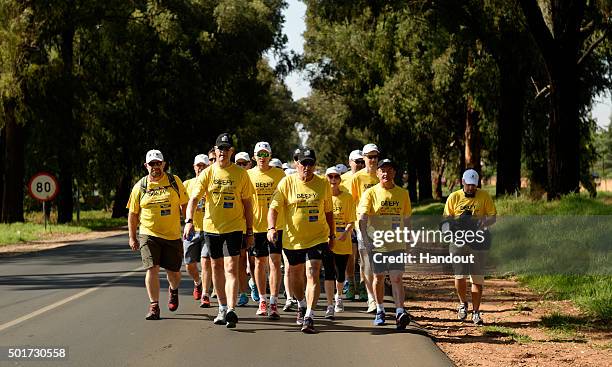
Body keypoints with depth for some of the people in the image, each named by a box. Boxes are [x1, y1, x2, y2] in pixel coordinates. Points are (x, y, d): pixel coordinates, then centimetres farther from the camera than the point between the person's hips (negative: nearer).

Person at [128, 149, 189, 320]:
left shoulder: (174, 182, 2)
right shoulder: (140, 187, 2)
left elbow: (184, 205, 9)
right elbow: (133, 213, 8)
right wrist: (132, 237, 4)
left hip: (172, 235, 1)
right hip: (148, 235, -1)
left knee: (173, 271, 7)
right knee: (152, 268, -13)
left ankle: (173, 290, 42)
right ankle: (154, 306, -5)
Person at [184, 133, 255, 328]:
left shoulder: (241, 174, 0)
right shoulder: (207, 173, 1)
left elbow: (247, 204, 5)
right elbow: (193, 198, -8)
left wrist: (250, 232, 4)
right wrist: (189, 220, -25)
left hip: (234, 227, -3)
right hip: (211, 227, 3)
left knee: (231, 268, -13)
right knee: (217, 267, 12)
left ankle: (231, 310, -20)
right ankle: (222, 308, 25)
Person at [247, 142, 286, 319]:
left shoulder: (279, 174, 2)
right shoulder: (248, 175, 4)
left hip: (276, 225, -2)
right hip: (256, 226, 2)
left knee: (275, 262, -8)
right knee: (259, 262, 10)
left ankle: (273, 304, -9)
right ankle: (262, 301, 23)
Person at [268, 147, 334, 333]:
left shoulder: (323, 184, 1)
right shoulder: (287, 183, -4)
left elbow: (328, 212, 12)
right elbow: (274, 208, -7)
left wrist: (332, 235, 14)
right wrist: (272, 228, -23)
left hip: (317, 238, -1)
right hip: (293, 239, 1)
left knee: (312, 275, -16)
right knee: (295, 275, 16)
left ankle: (309, 316, -18)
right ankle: (302, 305, 44)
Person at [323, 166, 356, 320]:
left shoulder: (347, 197, 4)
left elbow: (351, 221, 2)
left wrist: (346, 232, -18)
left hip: (343, 241, 1)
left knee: (340, 273, 9)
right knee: (329, 272, -11)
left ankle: (338, 297, 39)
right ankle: (330, 306, -11)